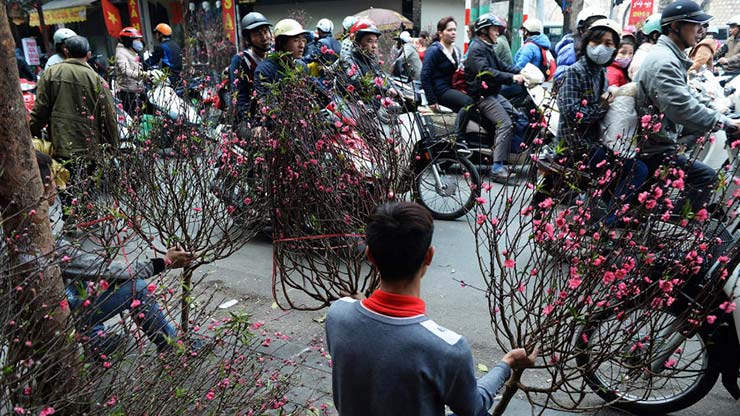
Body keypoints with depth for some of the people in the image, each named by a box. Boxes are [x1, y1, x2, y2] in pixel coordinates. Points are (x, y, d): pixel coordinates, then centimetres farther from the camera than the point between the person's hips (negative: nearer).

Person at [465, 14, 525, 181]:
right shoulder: (476, 48, -13)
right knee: (505, 123, -22)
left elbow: (501, 66, 19)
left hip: (494, 94, 10)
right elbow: (485, 72, -27)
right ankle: (497, 168, -24)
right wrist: (511, 78, -31)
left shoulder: (487, 48, 21)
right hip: (482, 96, -10)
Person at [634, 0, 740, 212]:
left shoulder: (671, 56, 13)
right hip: (653, 151, -11)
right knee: (706, 177, -10)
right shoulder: (664, 62, -22)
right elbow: (683, 109, -30)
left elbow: (687, 96, 18)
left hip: (657, 138, 11)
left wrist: (721, 113, 8)